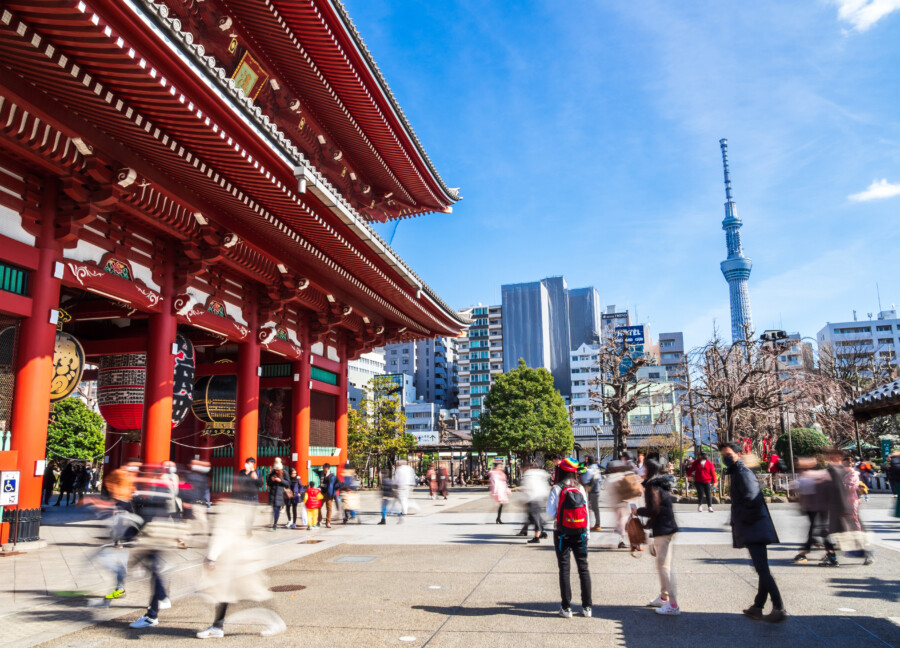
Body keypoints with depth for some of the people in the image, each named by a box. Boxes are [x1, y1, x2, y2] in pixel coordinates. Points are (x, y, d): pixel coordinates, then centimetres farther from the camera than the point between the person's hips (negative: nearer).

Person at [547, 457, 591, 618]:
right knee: (583, 567, 11)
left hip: (562, 534, -3)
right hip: (580, 533, 3)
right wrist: (587, 533, 10)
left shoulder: (557, 489, -11)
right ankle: (586, 606, 15)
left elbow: (550, 512, -12)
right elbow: (586, 512, 3)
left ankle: (566, 608, 7)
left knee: (564, 569, 5)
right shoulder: (581, 489, 0)